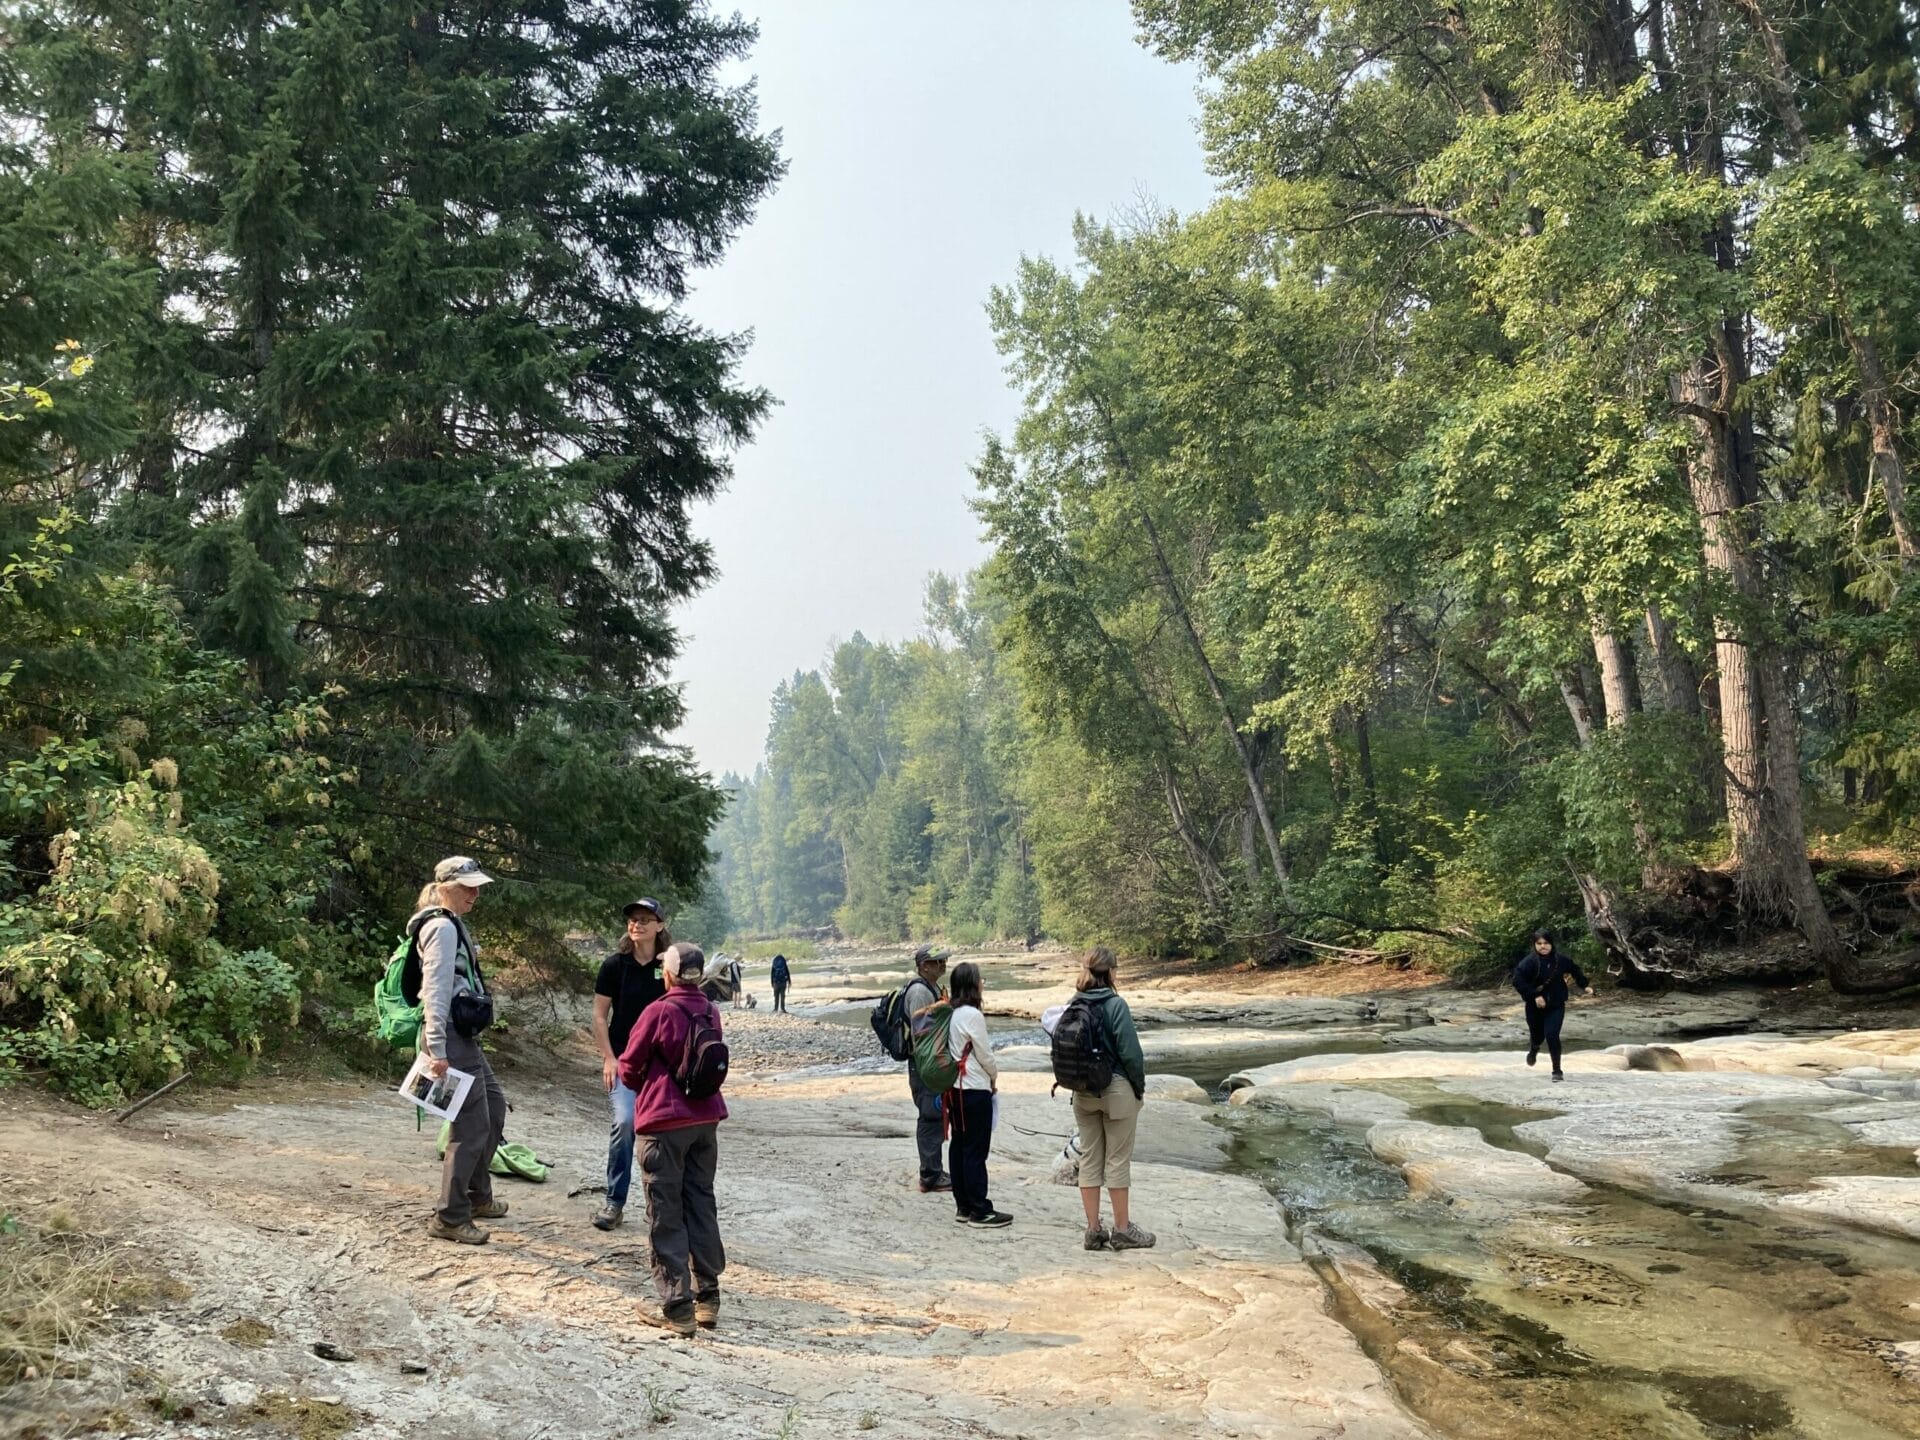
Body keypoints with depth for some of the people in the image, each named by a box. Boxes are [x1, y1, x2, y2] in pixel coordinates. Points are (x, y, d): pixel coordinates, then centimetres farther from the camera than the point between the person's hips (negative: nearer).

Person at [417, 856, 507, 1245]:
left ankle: (477, 1196, 33)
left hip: (465, 1037, 11)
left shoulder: (452, 924, 16)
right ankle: (449, 1218, 2)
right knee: (473, 1125, -6)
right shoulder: (443, 927, -15)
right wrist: (437, 1051, -26)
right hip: (451, 1038, -11)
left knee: (494, 1107, 21)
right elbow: (435, 990, -22)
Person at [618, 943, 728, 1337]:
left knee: (665, 1215, 2)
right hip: (705, 1119, 6)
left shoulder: (659, 1012, -14)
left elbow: (629, 1067, -5)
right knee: (701, 1206, 14)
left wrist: (645, 1087, 15)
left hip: (664, 1122, -6)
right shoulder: (710, 1012, 3)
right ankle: (708, 1297, 19)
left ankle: (677, 1307, 3)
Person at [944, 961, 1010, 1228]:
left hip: (956, 1088, 8)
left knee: (959, 1146, 12)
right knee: (976, 1150, -3)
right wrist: (994, 1076, 7)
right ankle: (979, 1211, 1)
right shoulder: (972, 1015, -17)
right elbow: (984, 1054, -12)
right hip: (975, 1089, -8)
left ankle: (963, 1206, 20)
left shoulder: (951, 1014, 7)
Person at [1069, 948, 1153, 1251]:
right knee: (1118, 1160, 4)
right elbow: (1130, 1052, -15)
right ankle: (1122, 1230, 12)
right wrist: (1140, 1087, -1)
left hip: (1083, 1093, 5)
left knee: (1089, 1159, 10)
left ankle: (1094, 1230, 14)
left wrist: (1077, 1082, 15)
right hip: (1116, 1090, -5)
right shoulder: (1116, 1005, -15)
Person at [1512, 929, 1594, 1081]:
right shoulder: (1529, 961, -17)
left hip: (1556, 1006, 1)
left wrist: (1585, 985, 9)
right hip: (1535, 1006, -1)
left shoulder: (1560, 960, -6)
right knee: (1537, 1034, 14)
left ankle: (1557, 1070, 1)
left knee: (1552, 1035, -13)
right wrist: (1534, 995, -27)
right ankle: (1534, 1049, 53)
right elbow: (1518, 981, -24)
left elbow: (1575, 971, 14)